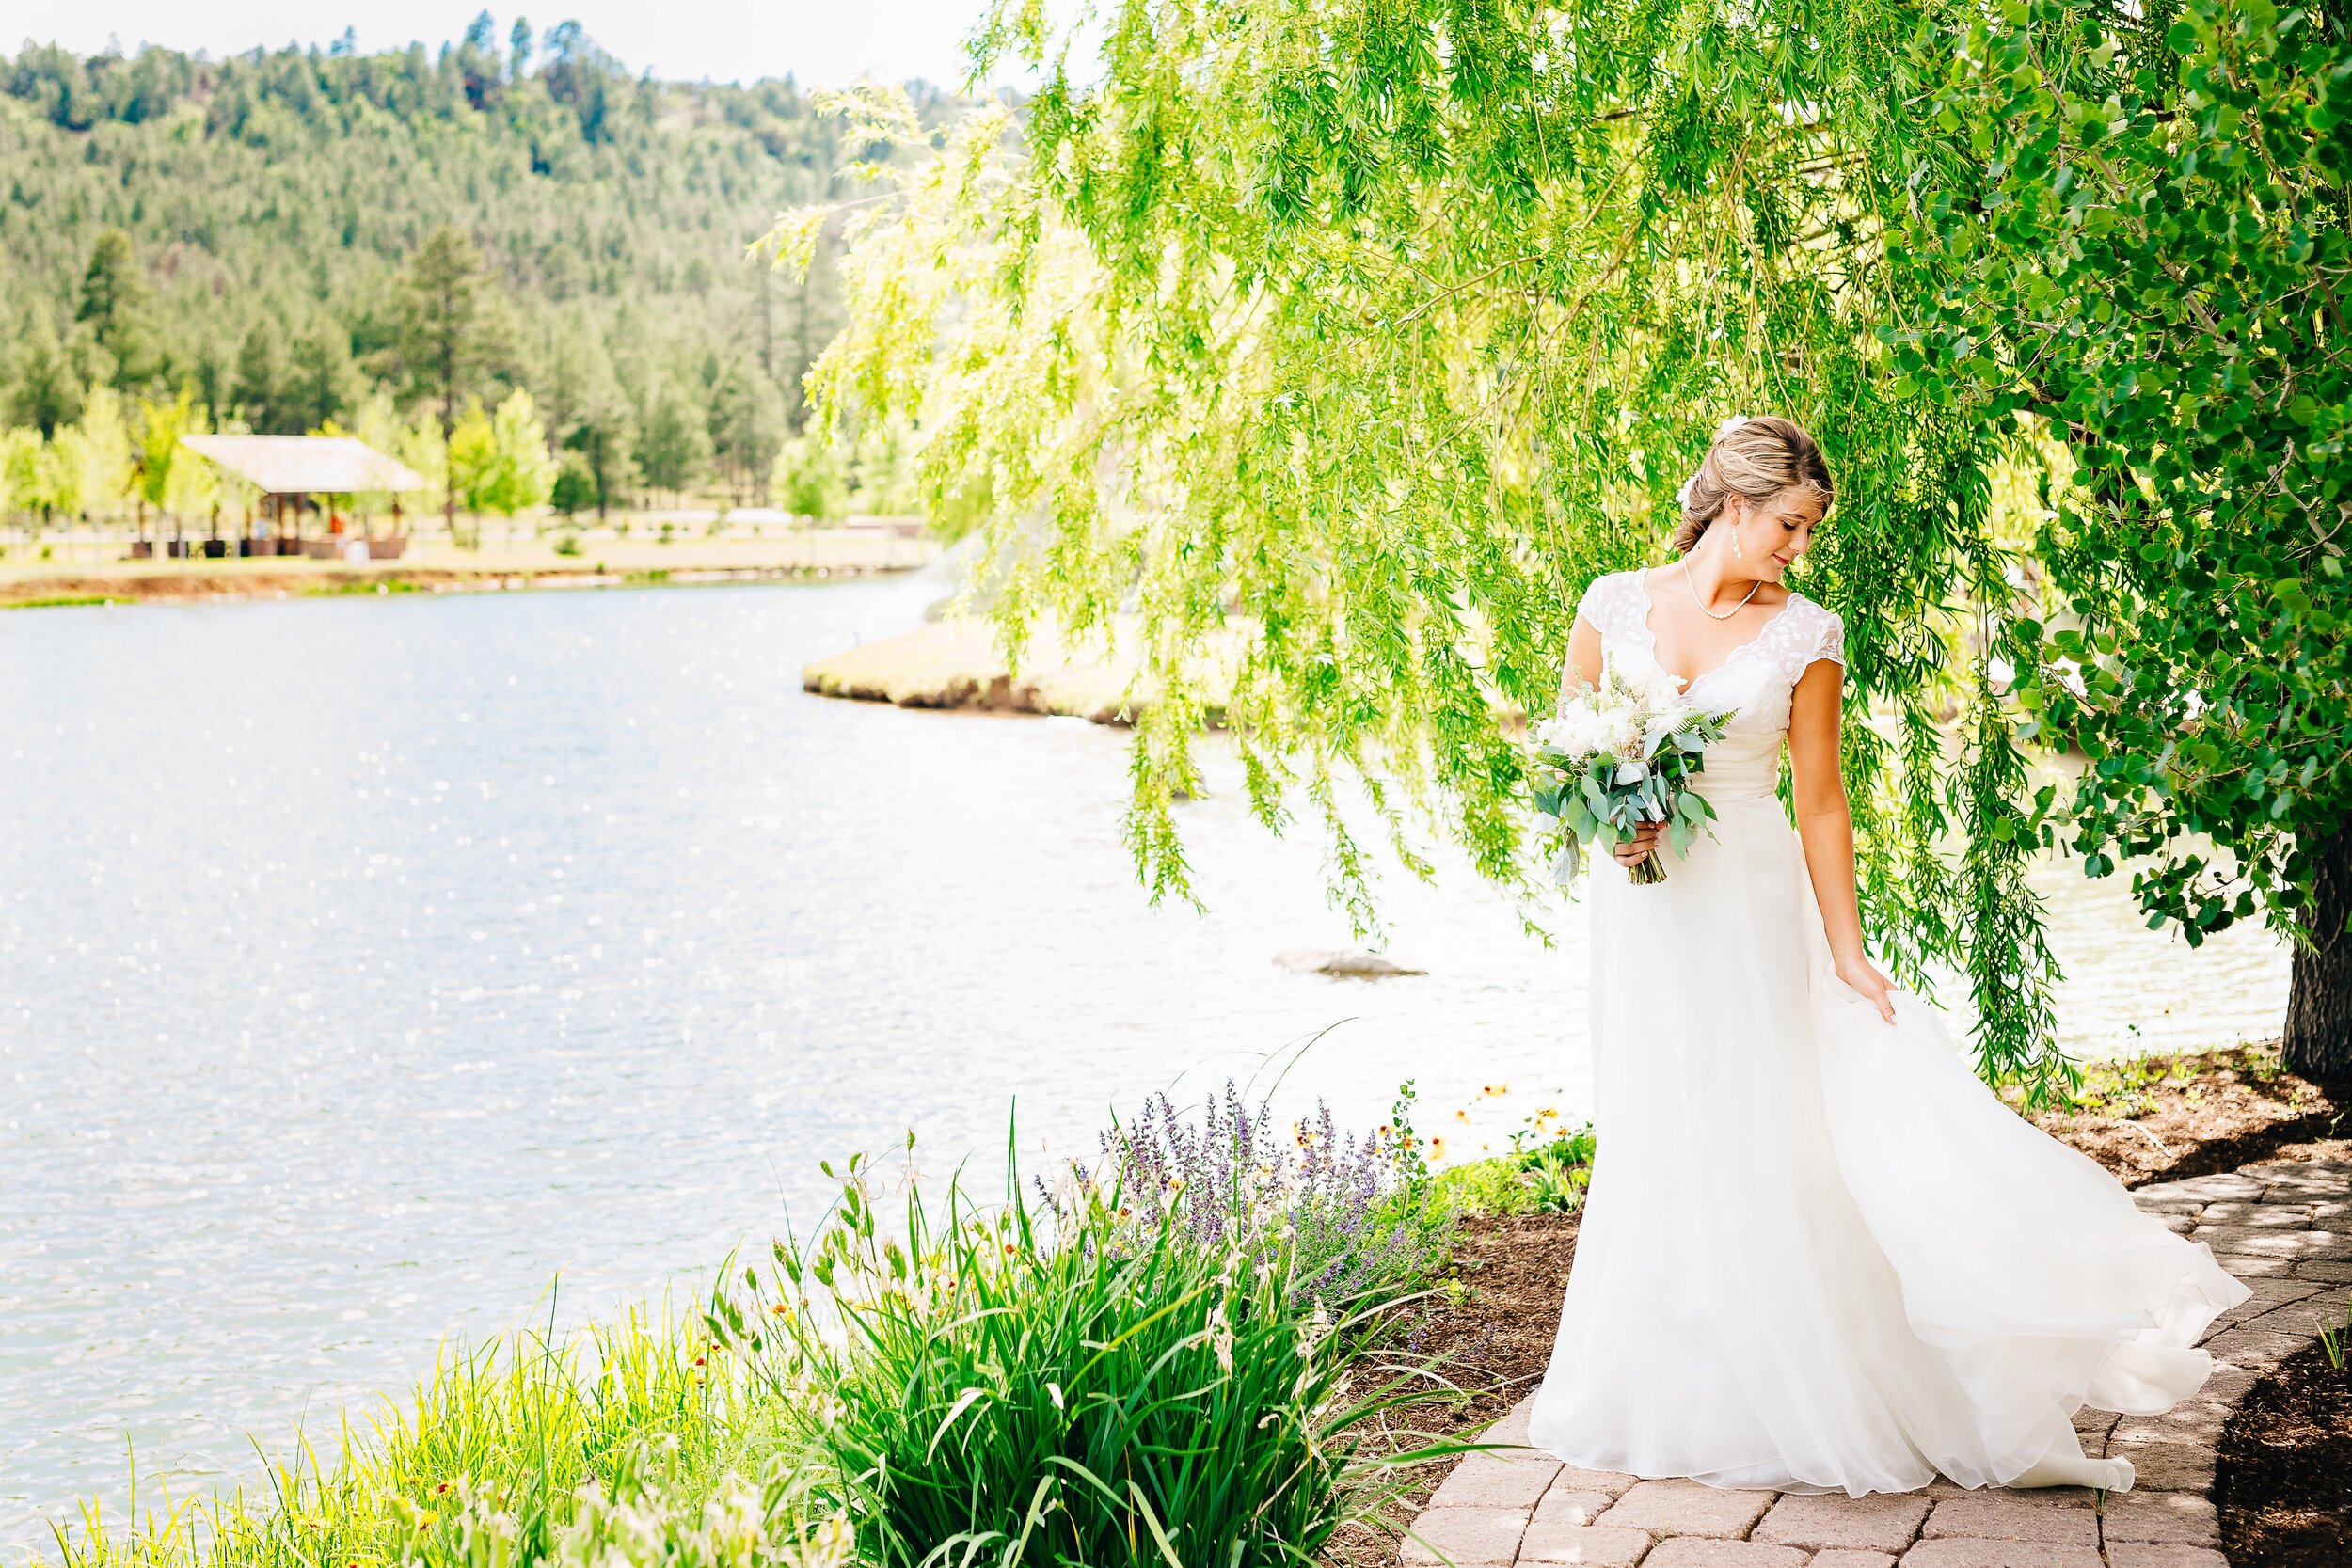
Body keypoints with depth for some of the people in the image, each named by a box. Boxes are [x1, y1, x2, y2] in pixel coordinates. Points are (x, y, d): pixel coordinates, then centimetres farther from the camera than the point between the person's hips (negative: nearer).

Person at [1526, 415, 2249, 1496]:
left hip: (1753, 899, -1)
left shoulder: (1804, 636, -1)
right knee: (1654, 1139, 7)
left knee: (1754, 1135, -2)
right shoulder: (1616, 604, 1)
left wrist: (1847, 952, -4)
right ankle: (1673, 1394, 20)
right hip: (1641, 901, 2)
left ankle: (1778, 1397, 9)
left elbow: (1821, 800, -1)